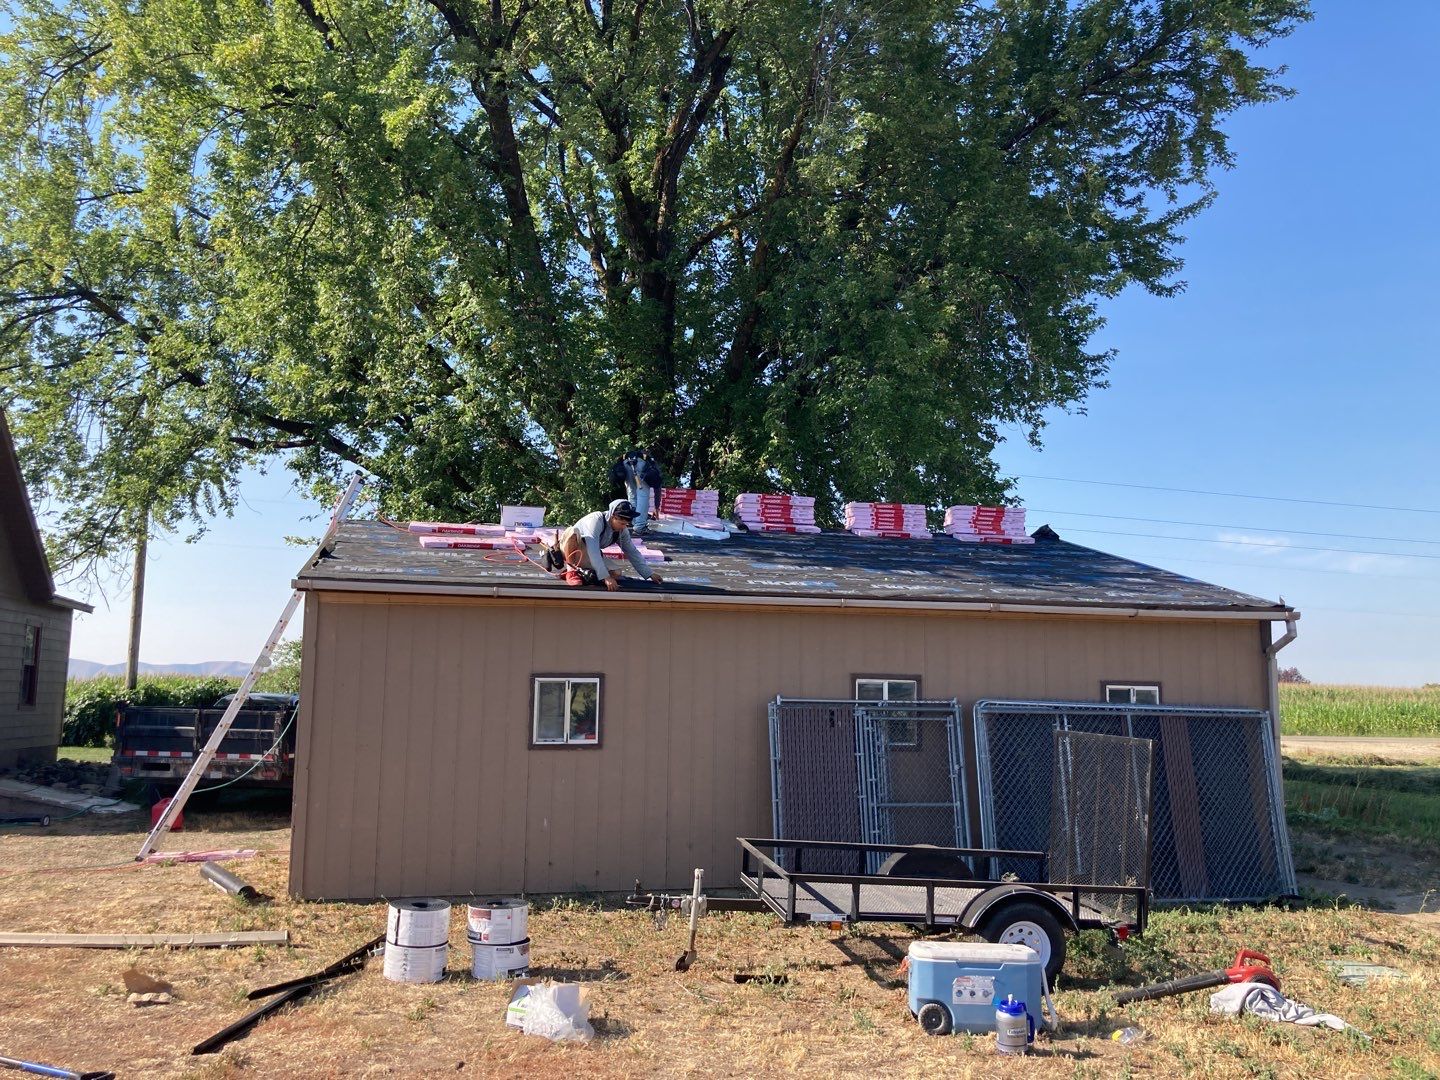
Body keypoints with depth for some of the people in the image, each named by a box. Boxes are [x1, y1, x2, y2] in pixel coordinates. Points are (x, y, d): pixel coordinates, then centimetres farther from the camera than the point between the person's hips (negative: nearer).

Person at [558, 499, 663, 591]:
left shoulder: (622, 531, -10)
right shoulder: (596, 520, -31)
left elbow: (633, 552, -1)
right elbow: (593, 551, -41)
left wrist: (650, 574, -9)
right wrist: (606, 577, -48)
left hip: (586, 559, 7)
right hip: (569, 549, -7)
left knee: (616, 574, -12)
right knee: (573, 532, -38)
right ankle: (573, 568, -17)